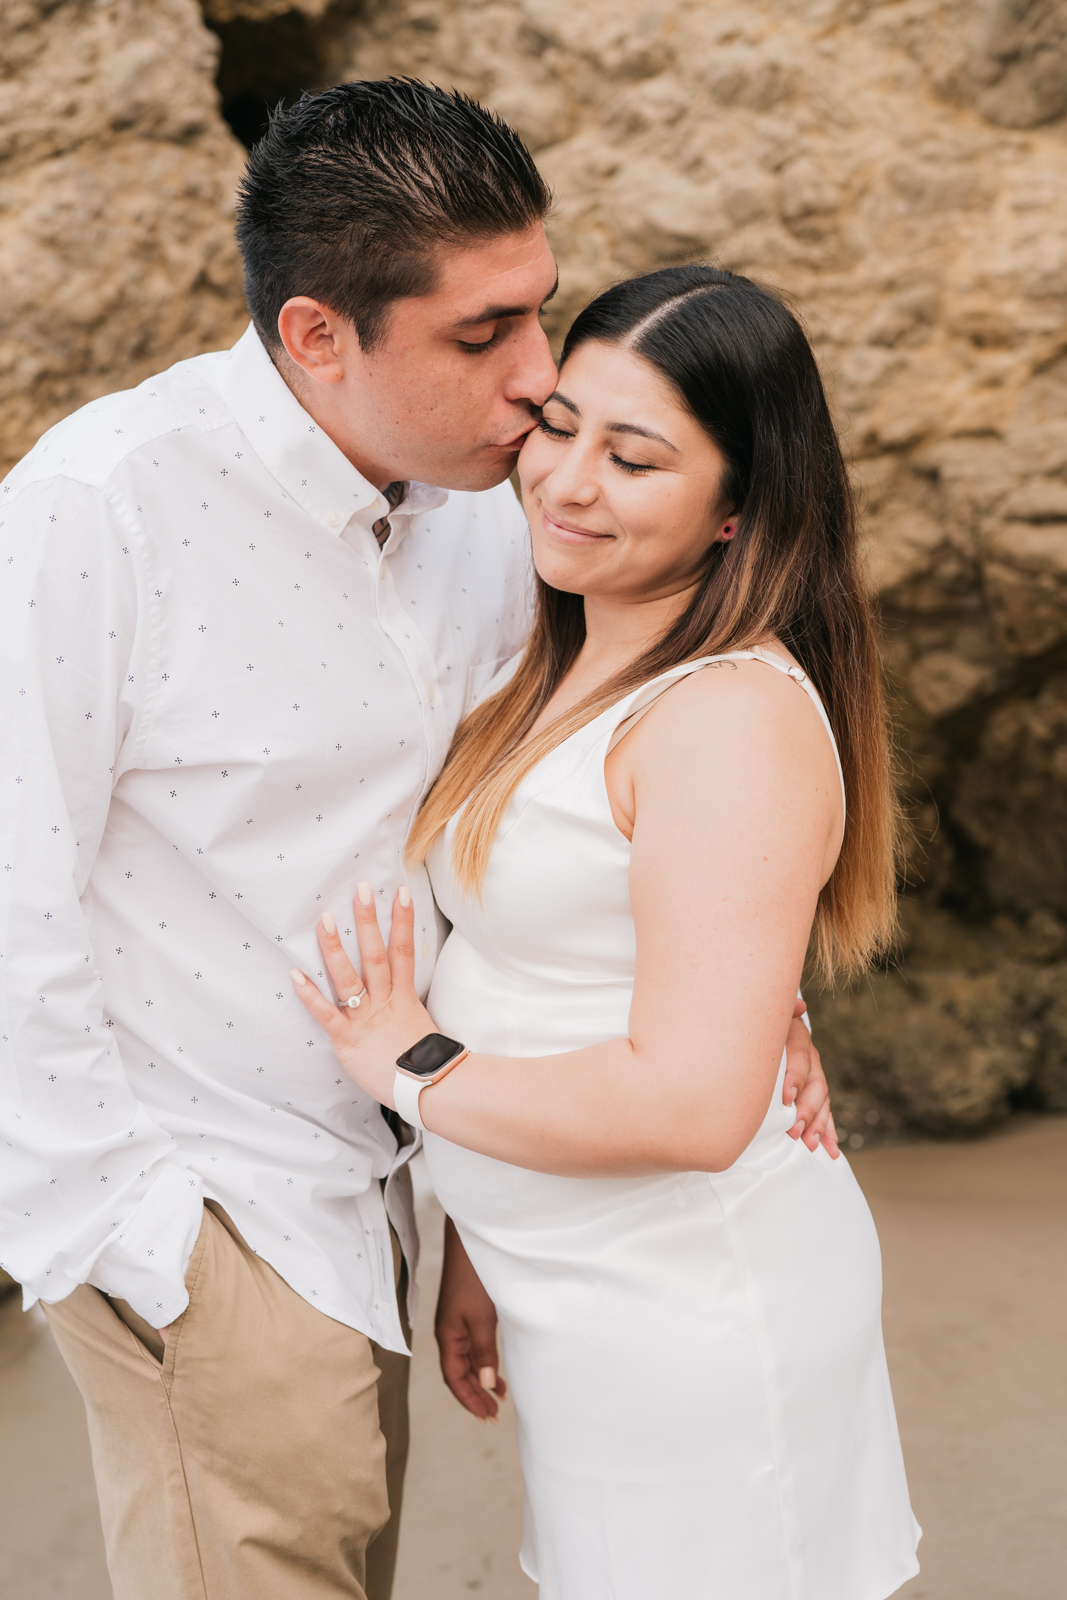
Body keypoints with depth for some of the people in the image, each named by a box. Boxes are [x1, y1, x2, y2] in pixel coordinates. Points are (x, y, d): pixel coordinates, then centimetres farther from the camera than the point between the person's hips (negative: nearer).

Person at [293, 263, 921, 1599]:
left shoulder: (736, 716, -23)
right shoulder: (562, 674, 6)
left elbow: (693, 1103, -29)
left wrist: (419, 1071, -16)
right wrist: (472, 1250, 13)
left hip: (692, 1314, -8)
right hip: (576, 1296, 8)